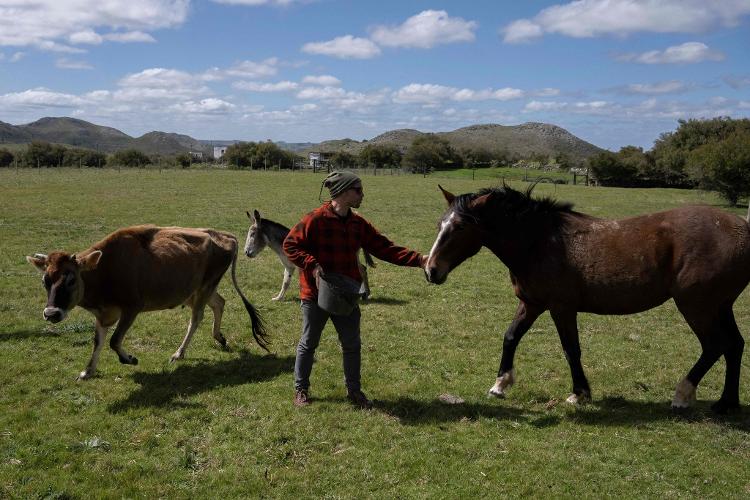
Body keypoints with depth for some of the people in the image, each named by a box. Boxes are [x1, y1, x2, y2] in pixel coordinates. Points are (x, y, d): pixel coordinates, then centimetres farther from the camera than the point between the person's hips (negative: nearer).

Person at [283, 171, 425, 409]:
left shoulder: (359, 224, 4)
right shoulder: (315, 219, -13)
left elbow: (385, 249, 3)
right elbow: (290, 244, -11)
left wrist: (418, 260, -7)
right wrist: (312, 265, -23)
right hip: (316, 294, -5)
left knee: (352, 345, 10)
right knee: (308, 344, 9)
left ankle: (353, 390, 26)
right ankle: (301, 389, 26)